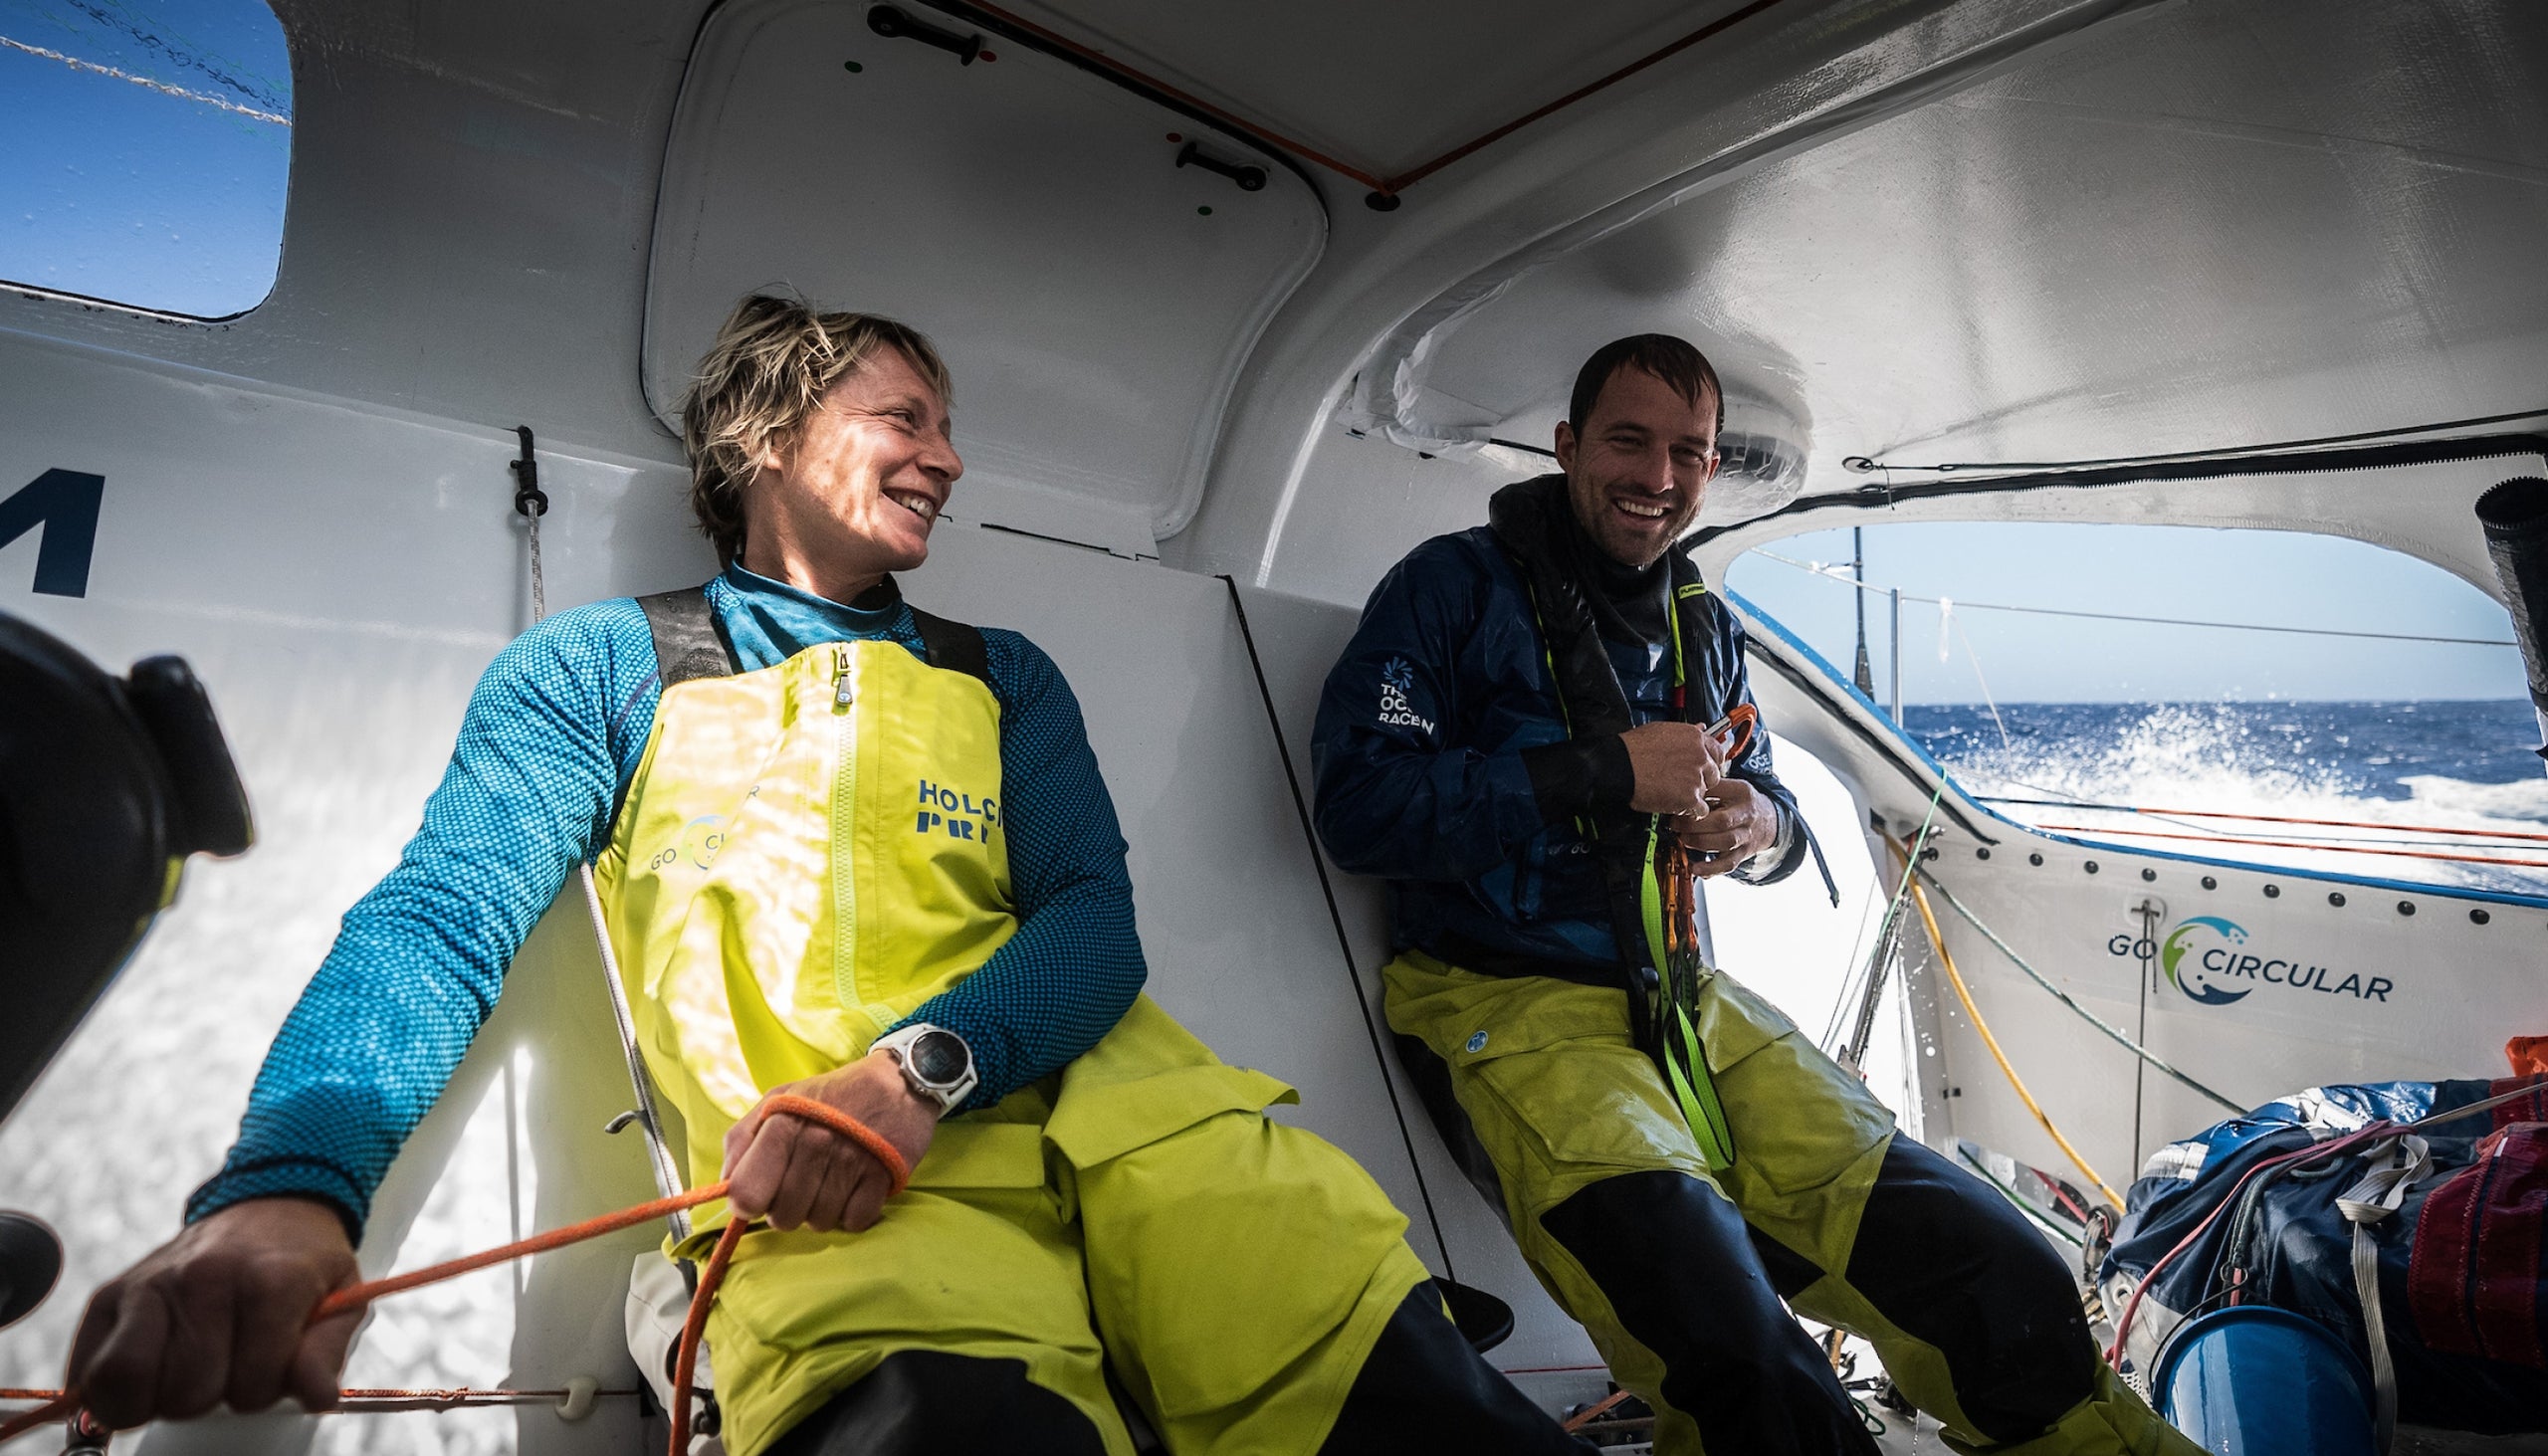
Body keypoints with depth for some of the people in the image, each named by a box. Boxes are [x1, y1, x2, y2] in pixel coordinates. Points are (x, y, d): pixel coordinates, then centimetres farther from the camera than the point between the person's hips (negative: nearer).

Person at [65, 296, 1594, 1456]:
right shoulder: (605, 667, 16)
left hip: (1109, 1112, 3)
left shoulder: (1004, 679, 23)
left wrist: (923, 1064, -11)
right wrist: (289, 1185, -17)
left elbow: (1095, 921, 9)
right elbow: (444, 922, 4)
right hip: (827, 1191, -2)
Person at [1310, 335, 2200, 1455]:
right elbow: (1359, 805, -14)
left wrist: (1760, 827, -1)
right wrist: (1608, 775, -15)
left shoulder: (1706, 629, 18)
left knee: (2003, 1277, -10)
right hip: (1506, 1003, -6)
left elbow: (1767, 802, 25)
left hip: (1686, 1002, 6)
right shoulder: (1454, 587, -2)